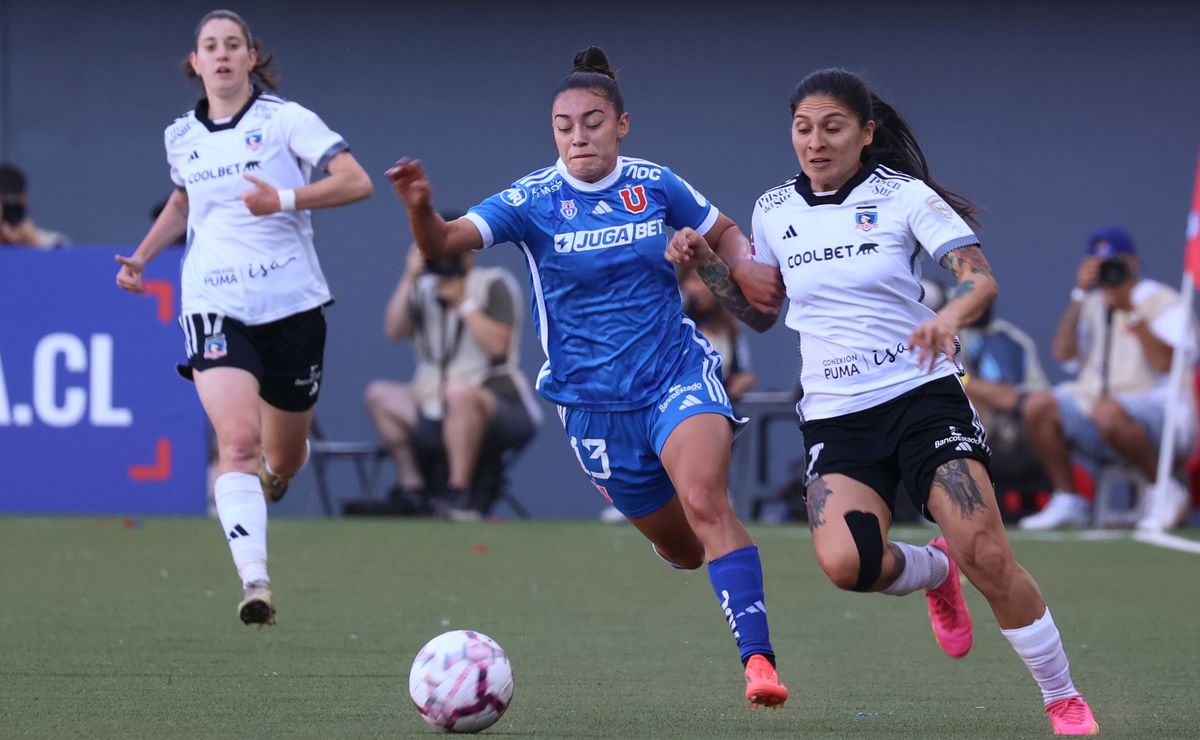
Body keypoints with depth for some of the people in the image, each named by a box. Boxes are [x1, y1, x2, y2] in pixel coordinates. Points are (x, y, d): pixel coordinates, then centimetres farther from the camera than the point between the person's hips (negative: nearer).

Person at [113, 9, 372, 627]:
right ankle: (254, 581, -32)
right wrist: (140, 258, 20)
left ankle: (268, 476, 52)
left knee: (282, 461, 13)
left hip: (291, 305, -1)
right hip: (215, 309, 1)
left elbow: (356, 182, -11)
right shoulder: (181, 137, 10)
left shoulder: (285, 119, -3)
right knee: (238, 441, -23)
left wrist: (285, 198, -22)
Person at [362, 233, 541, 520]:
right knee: (379, 394, -2)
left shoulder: (495, 284, -3)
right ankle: (413, 486, -7)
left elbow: (497, 345, -17)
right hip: (438, 414, 7)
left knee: (459, 391, -37)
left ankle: (459, 495, -34)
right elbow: (394, 331, -3)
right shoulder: (426, 289, 13)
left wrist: (462, 301, -15)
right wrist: (410, 278, -6)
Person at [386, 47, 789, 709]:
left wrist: (749, 269, -6)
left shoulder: (655, 186, -2)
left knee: (703, 502, -27)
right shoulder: (533, 201, -8)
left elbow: (723, 232, 16)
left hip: (678, 373, -1)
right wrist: (420, 208, -44)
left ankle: (758, 660, -29)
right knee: (680, 548, 11)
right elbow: (444, 244, -22)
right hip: (592, 400, 1)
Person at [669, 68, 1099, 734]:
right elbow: (756, 304, 21)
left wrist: (948, 317, -35)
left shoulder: (905, 196, -4)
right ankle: (933, 571, 11)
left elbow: (981, 278, -13)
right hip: (834, 417, 3)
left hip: (923, 396, -2)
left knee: (986, 557, -17)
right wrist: (705, 263, 2)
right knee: (843, 563, -25)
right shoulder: (774, 210, 7)